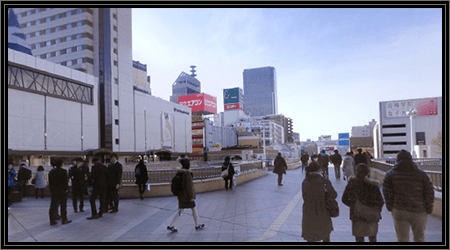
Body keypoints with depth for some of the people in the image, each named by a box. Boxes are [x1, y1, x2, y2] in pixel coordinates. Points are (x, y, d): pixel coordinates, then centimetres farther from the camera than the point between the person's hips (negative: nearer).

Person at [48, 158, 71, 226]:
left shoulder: (51, 172, 4)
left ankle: (52, 221, 10)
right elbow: (65, 181, -12)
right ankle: (64, 220, 14)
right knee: (63, 205, 6)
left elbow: (50, 182, 7)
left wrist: (51, 190, 13)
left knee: (53, 205, 9)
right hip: (62, 190, -5)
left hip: (54, 190, 5)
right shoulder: (63, 171, -12)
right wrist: (66, 188, -3)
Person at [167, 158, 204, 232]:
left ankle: (171, 226, 11)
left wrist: (178, 194, 20)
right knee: (194, 209, 11)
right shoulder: (187, 173, -21)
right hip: (187, 195, -8)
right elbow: (189, 185, -22)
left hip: (181, 195, 8)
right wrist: (191, 196, -17)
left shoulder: (179, 172, 5)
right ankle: (197, 225, 25)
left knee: (180, 210, 14)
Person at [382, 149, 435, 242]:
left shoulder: (390, 174, 0)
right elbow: (430, 193, 0)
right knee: (419, 238, 19)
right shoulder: (422, 174, 2)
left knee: (402, 238, 7)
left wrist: (390, 208, 5)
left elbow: (387, 193, -5)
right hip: (419, 212, 2)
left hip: (399, 211, -1)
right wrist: (428, 210, 10)